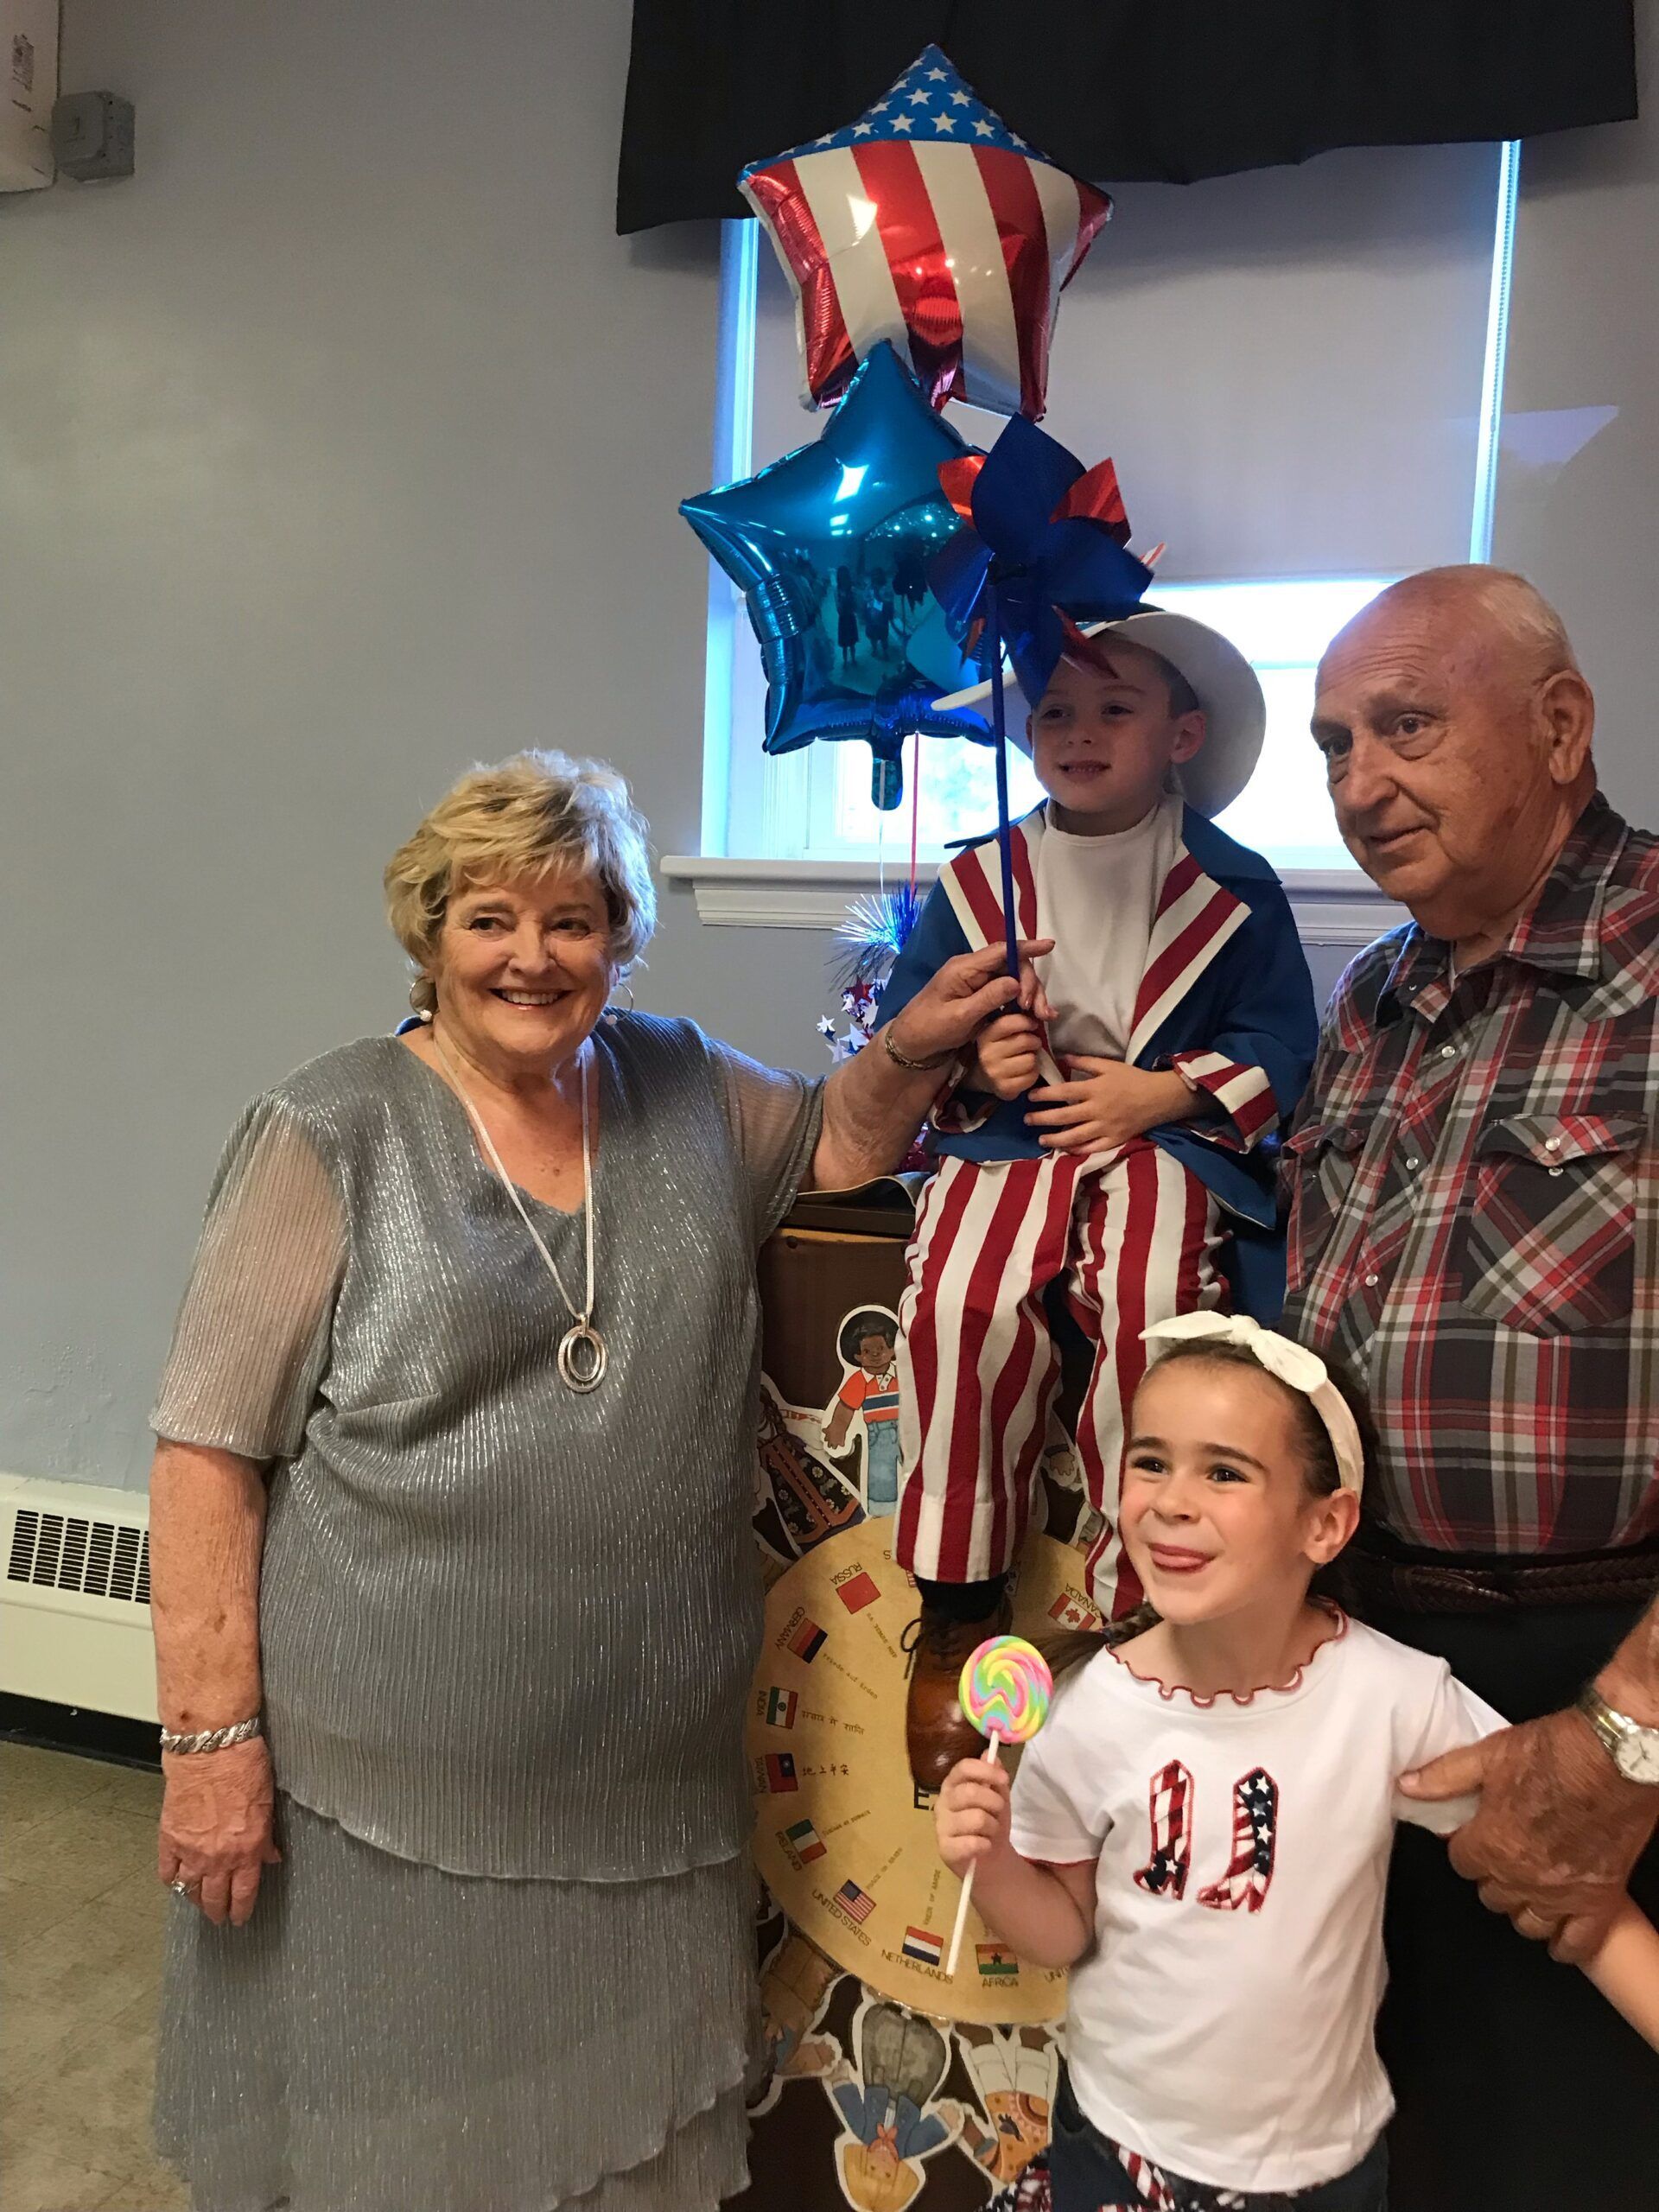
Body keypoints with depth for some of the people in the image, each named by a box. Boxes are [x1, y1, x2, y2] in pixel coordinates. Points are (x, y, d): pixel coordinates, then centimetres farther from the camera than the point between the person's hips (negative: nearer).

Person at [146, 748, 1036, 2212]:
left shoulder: (681, 1090, 5)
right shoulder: (335, 1135, -8)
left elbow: (839, 1143, 21)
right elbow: (209, 1454, -9)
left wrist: (915, 1044, 0)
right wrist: (211, 1735, -12)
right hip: (389, 1775, -3)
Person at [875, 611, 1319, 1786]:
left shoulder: (1233, 885, 6)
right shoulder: (975, 882, 11)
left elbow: (1283, 1047, 4)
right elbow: (901, 1031, 13)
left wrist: (1157, 1092, -10)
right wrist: (970, 1062, -8)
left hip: (1164, 1141, -1)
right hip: (1005, 1134, 2)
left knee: (1149, 1313, -31)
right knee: (963, 1304, -27)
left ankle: (1137, 1606, -12)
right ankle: (956, 1609, -10)